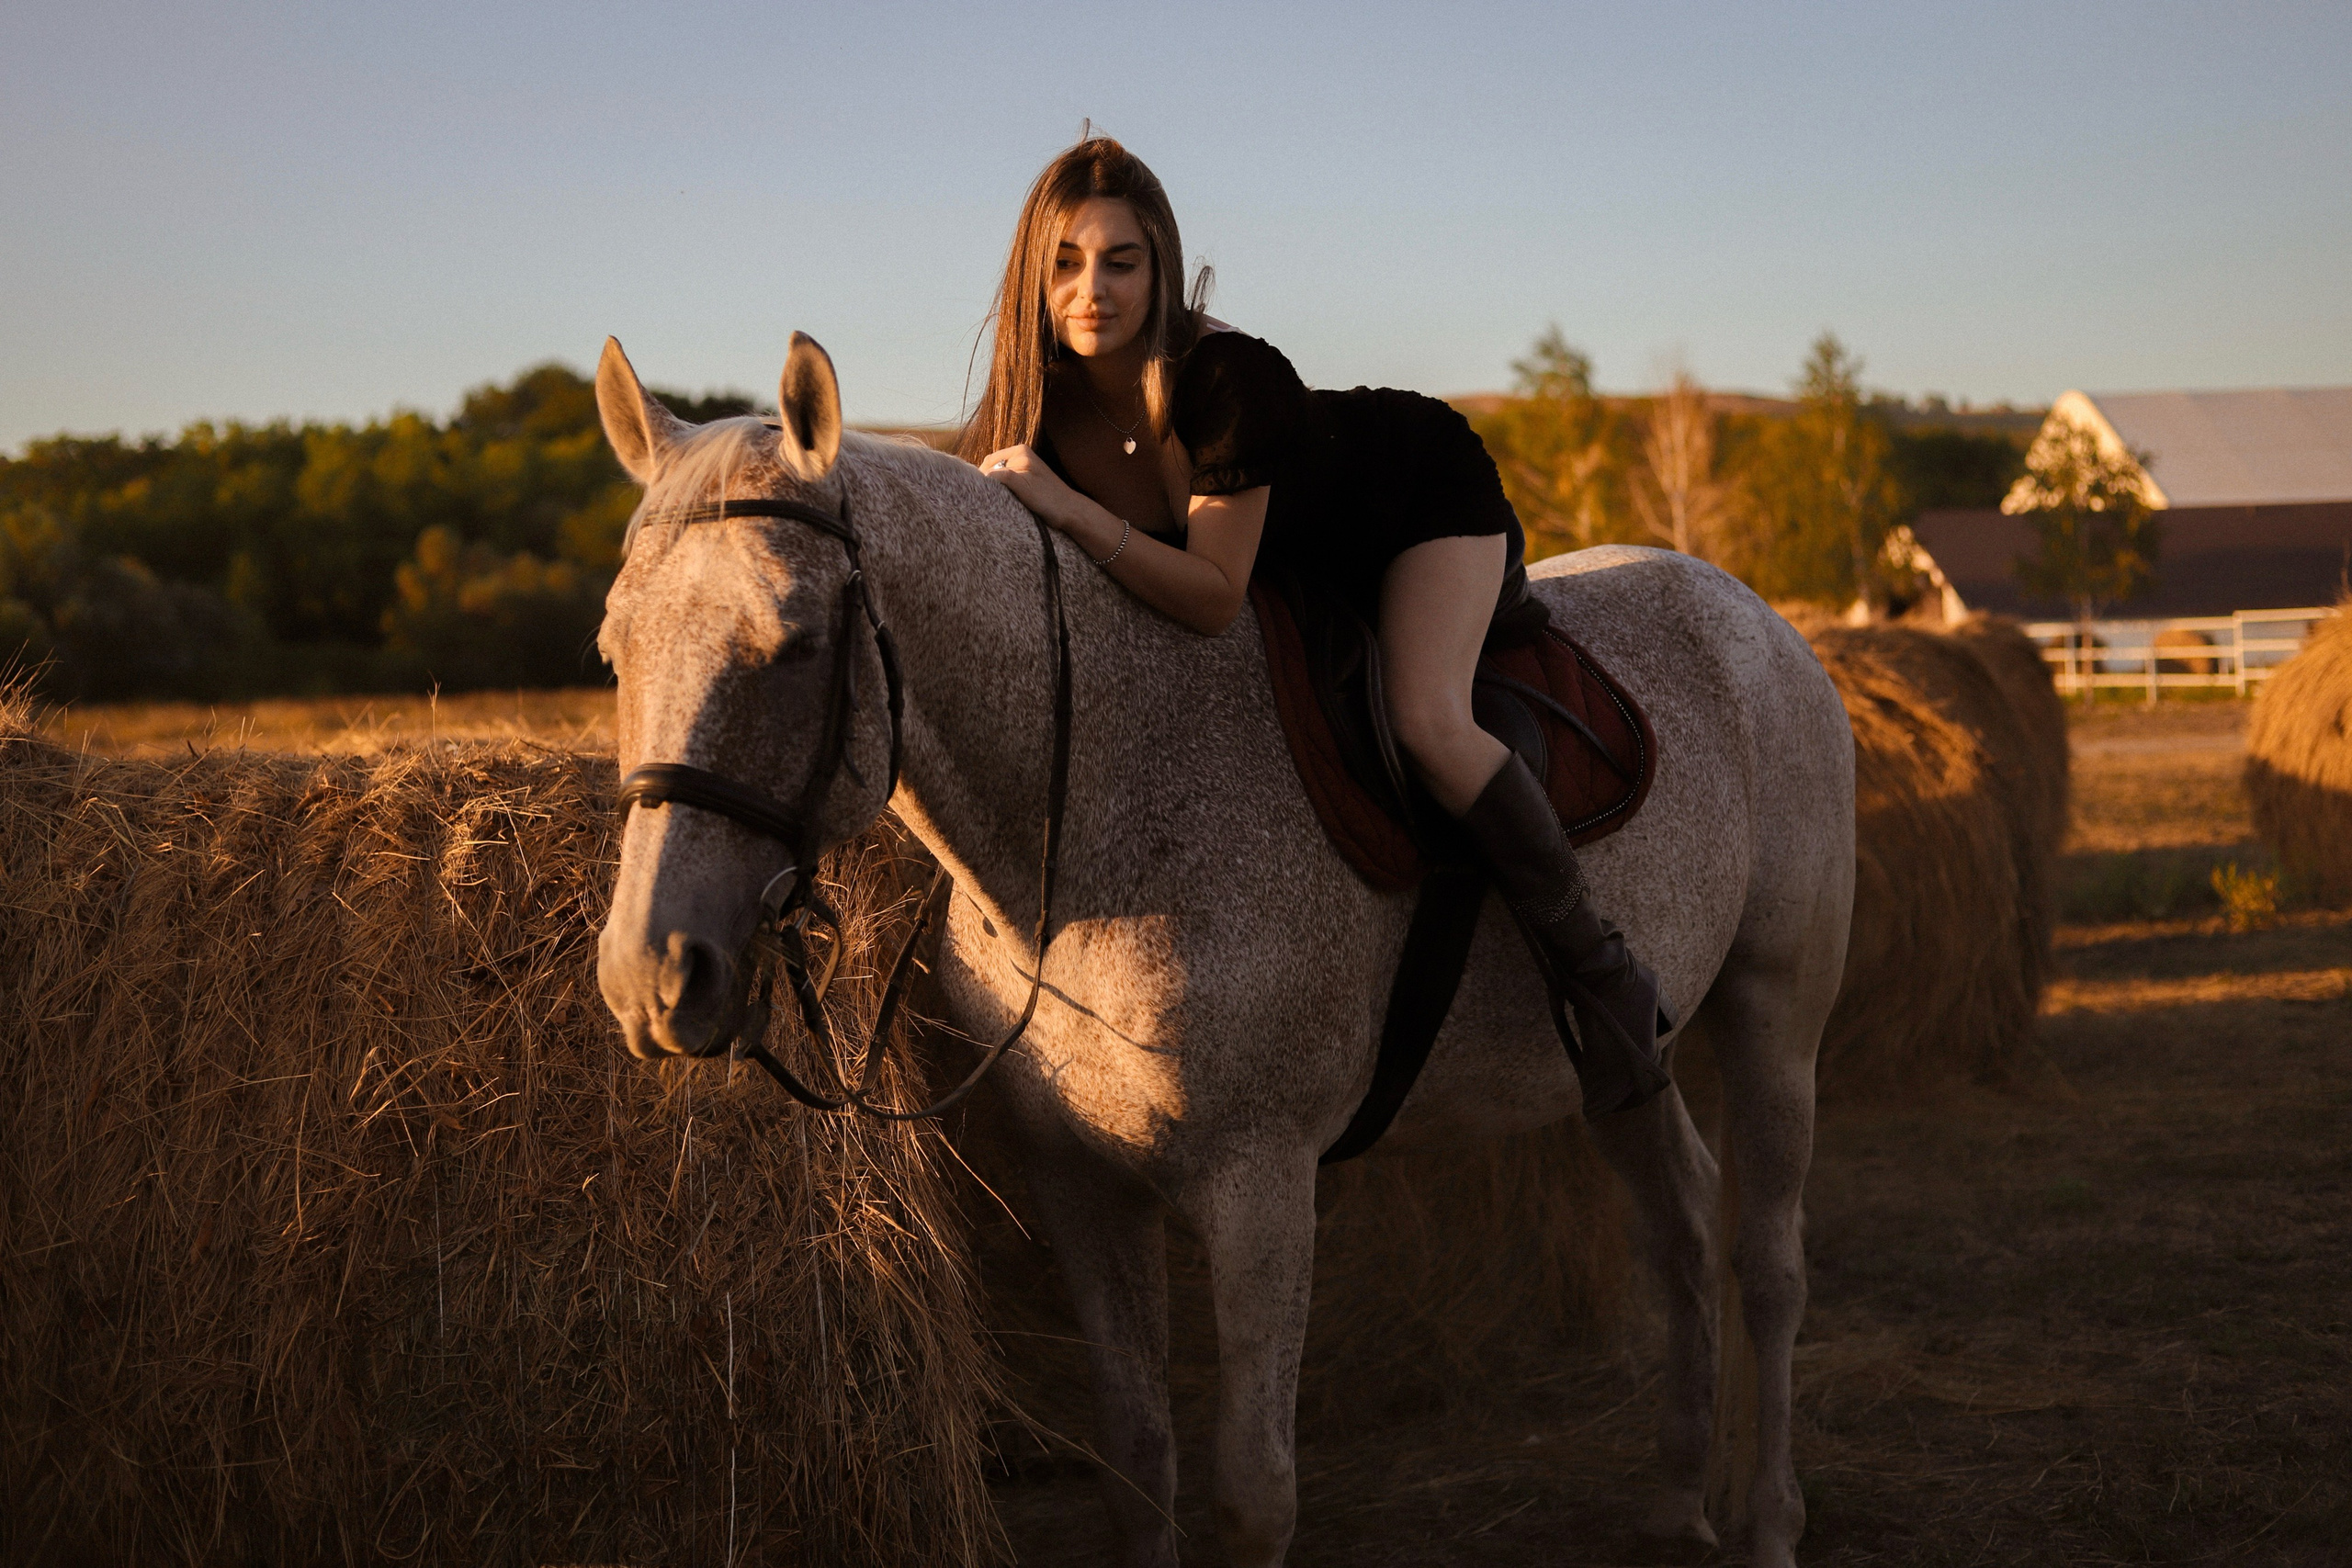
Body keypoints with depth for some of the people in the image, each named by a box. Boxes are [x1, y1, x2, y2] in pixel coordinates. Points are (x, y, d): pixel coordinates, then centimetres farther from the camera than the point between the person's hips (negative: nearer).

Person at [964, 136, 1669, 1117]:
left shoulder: (1225, 379, -40)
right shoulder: (1038, 410, -22)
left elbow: (1214, 598, -40)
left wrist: (1065, 506, -46)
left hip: (1429, 494, -7)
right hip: (1305, 565, 7)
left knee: (1423, 720, -28)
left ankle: (1599, 975, -14)